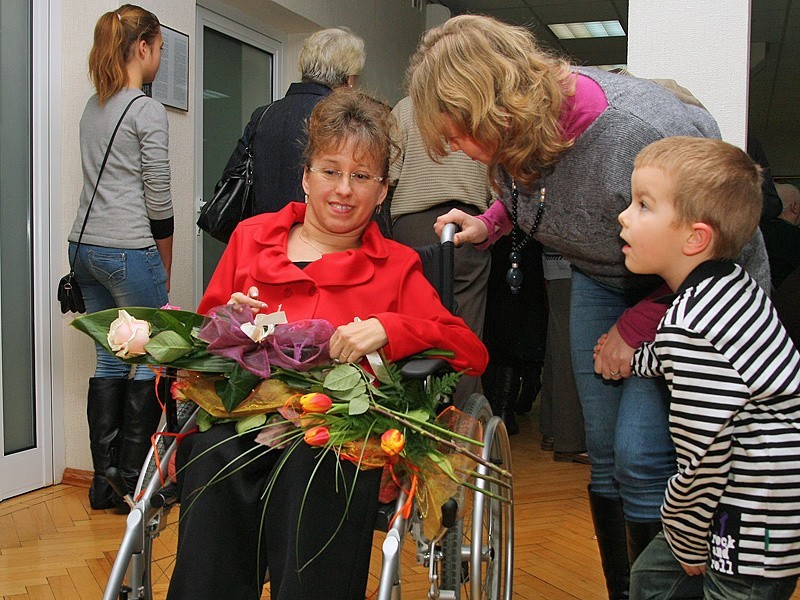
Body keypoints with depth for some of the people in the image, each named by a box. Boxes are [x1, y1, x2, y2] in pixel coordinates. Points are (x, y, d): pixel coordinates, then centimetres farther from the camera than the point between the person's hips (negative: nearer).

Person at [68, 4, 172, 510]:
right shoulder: (148, 111, -9)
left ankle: (104, 483, 17)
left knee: (110, 361, 13)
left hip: (85, 246, 8)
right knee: (151, 363, 3)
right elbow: (159, 199, -10)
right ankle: (132, 484, 7)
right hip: (129, 250, -8)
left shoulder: (92, 109, 15)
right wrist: (166, 268, 1)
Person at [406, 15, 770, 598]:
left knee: (642, 456, -15)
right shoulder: (518, 129, -14)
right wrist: (488, 224, -5)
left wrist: (636, 329, -18)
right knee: (605, 453, 7)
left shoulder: (641, 139, -38)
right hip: (603, 277, 7)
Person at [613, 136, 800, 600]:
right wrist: (631, 359, 32)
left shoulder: (690, 330, -27)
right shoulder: (735, 286, 2)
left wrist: (687, 539, -8)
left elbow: (704, 457, -23)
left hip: (758, 529, -11)